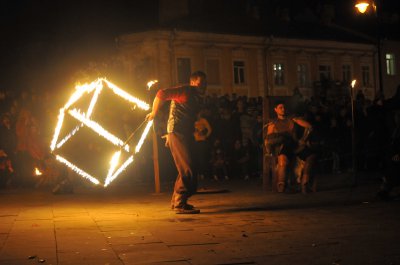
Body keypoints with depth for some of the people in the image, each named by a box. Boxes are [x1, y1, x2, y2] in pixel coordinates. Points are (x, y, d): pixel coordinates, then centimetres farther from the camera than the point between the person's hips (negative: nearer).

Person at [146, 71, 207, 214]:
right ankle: (180, 204, -13)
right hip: (177, 134, -10)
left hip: (186, 135, 10)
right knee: (187, 170, -15)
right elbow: (162, 94, -19)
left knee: (184, 170, 17)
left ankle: (176, 201, 28)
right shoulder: (185, 91, -9)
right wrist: (153, 113, -9)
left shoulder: (196, 97, 20)